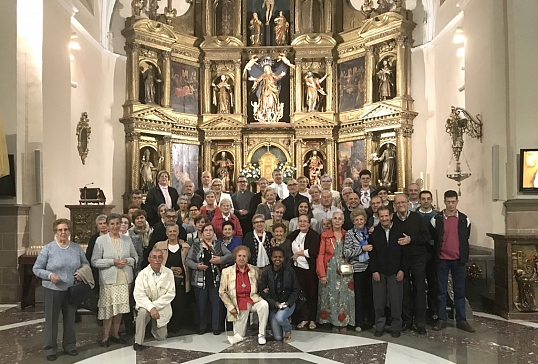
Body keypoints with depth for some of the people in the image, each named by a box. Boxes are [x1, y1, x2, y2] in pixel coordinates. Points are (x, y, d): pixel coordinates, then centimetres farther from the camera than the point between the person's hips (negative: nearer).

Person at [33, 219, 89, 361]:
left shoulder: (77, 248, 2)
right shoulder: (48, 248, -8)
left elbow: (86, 264, 13)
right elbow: (36, 269, -4)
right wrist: (49, 275, -20)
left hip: (72, 289, 3)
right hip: (52, 289, -3)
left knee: (70, 318, 14)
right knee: (51, 319, 6)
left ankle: (70, 345, 29)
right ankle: (50, 349, 21)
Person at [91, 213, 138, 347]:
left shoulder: (127, 239, 8)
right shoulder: (101, 240, -2)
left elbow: (135, 257, 12)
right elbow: (94, 261, -6)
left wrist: (127, 261, -9)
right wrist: (113, 262, -15)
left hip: (124, 279, 4)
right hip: (109, 280, -3)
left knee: (120, 308, 10)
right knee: (109, 309, -1)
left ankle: (115, 334, 26)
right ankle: (105, 337, 16)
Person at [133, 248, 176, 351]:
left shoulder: (168, 273, -11)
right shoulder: (142, 274, -13)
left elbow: (171, 293, -13)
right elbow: (139, 295, -19)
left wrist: (155, 305, -21)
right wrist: (151, 308, -32)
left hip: (162, 307, 1)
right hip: (146, 305, -1)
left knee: (161, 337, 5)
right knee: (142, 312, -35)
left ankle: (155, 327, 40)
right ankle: (138, 342, -16)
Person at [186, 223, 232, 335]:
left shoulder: (219, 244, 7)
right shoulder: (195, 245, 7)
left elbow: (229, 255, 0)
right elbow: (188, 260, 3)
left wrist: (220, 259, -17)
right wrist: (197, 266, -15)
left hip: (215, 280, 0)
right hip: (200, 280, 0)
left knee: (216, 304, 3)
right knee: (201, 305, 7)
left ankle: (216, 327, 16)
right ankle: (202, 326, 23)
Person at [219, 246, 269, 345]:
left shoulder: (254, 270, 6)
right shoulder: (227, 271, 1)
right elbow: (222, 292, 2)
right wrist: (230, 306, -6)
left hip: (252, 300, 1)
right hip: (237, 303, -1)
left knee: (264, 304, -31)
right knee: (240, 335, -8)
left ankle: (261, 334, -16)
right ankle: (238, 336, 29)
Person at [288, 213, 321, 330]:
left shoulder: (314, 235, -7)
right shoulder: (294, 234, 10)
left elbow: (313, 252, -18)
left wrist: (299, 253, -9)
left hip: (309, 269, -4)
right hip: (297, 268, 4)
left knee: (311, 294, 5)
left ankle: (312, 319, 17)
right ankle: (303, 318, 19)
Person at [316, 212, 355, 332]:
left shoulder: (347, 235, 7)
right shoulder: (325, 235, 2)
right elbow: (320, 255, -2)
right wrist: (322, 274, -9)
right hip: (330, 271, -1)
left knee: (344, 296, 2)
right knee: (331, 296, 2)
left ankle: (343, 322, 15)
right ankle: (334, 322, 14)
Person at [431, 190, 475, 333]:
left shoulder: (464, 219, 4)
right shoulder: (436, 219, -2)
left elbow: (466, 239, 12)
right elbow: (433, 238, 4)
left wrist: (464, 257, 11)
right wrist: (437, 254, 4)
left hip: (458, 260, 2)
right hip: (442, 260, -1)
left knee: (460, 291, 8)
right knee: (441, 291, 5)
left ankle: (461, 320, 17)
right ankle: (441, 320, 13)